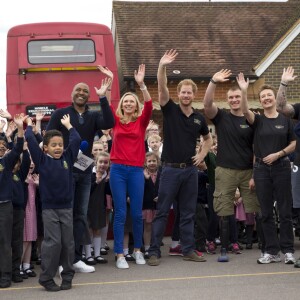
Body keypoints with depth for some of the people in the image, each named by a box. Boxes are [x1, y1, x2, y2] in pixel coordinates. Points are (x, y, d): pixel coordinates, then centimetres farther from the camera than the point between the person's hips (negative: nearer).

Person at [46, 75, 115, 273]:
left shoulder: (94, 116, 8)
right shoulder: (60, 114, 0)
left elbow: (109, 124, -13)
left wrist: (103, 98, -17)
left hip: (85, 171, 4)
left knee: (81, 215, 7)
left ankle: (76, 258, 14)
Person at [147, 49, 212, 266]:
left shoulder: (199, 118, 8)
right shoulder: (170, 110, -2)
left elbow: (208, 138, 26)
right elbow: (162, 88, -19)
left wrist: (202, 155, 9)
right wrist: (162, 67, -33)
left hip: (190, 169, 4)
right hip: (171, 169, -4)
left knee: (188, 213, 10)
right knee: (162, 212, -1)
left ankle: (189, 250, 18)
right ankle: (154, 251, 3)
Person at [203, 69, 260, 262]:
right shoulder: (221, 117, 5)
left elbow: (257, 150, 4)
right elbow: (207, 103, -14)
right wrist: (214, 82, -27)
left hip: (248, 171, 1)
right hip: (225, 171, 0)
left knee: (256, 210, 2)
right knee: (225, 213, 2)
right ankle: (224, 250, 10)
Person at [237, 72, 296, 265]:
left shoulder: (285, 120, 3)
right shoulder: (257, 120, 3)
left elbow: (293, 144, 5)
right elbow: (245, 111, -18)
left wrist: (278, 154, -11)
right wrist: (244, 91, -32)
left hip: (281, 167, -1)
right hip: (261, 169, 1)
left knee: (285, 210, 0)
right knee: (266, 212, 4)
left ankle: (288, 250, 9)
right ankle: (272, 251, 11)